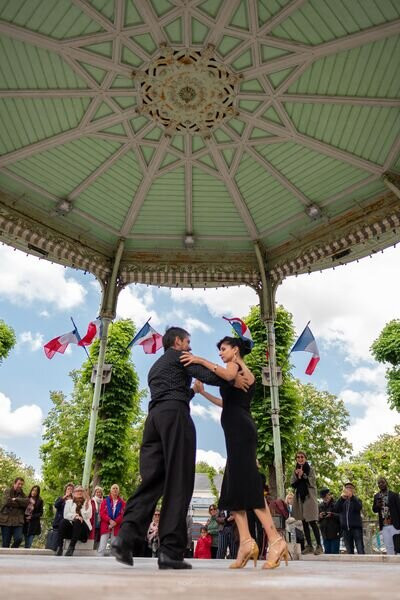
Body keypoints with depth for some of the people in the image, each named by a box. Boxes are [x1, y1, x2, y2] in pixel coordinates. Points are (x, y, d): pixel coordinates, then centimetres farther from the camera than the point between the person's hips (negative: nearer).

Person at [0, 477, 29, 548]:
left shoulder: (22, 495, 15)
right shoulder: (7, 491, 5)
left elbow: (27, 502, -5)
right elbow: (7, 502, -13)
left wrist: (16, 499, -11)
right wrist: (20, 503, -5)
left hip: (18, 521, 2)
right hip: (6, 520, -2)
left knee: (18, 539, -13)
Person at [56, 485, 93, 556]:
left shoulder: (87, 502, 10)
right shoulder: (69, 501, 14)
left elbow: (88, 516, -5)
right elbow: (66, 515, 0)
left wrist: (86, 504, -17)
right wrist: (75, 516, -17)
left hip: (83, 527, -1)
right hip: (71, 525, 1)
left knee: (77, 522, -33)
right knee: (63, 521, -29)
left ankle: (71, 547, -36)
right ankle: (60, 546, -32)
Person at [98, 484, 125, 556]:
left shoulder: (122, 503, 9)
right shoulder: (105, 501, 9)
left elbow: (123, 514, 0)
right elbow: (102, 513, 0)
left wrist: (115, 522, -16)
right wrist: (110, 520, -16)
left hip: (116, 527, 1)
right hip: (105, 526, -1)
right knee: (102, 547, -9)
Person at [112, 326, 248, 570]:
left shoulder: (155, 367, 33)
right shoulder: (180, 356, 11)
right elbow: (210, 376, -2)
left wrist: (194, 390, 46)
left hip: (154, 416, 7)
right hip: (175, 415, -7)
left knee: (152, 479, 1)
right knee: (178, 483, -8)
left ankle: (127, 536, -15)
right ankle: (171, 550, -11)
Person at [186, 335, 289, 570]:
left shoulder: (236, 365, 1)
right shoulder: (245, 372, 28)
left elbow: (228, 375, -27)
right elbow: (228, 402, 31)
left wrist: (201, 361, -24)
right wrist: (203, 393, 30)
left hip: (239, 431, -10)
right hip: (240, 431, 10)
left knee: (248, 485, -13)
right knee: (234, 487, 4)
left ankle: (276, 540, -15)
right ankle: (246, 542, -3)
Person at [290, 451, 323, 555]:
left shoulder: (310, 469, 0)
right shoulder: (295, 470, 12)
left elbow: (312, 482, -8)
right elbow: (292, 484, 6)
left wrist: (303, 475, -17)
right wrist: (297, 475, -10)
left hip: (309, 497, -5)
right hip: (299, 498, 5)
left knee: (312, 522, -9)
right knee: (304, 523, 7)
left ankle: (319, 546, -2)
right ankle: (309, 546, 13)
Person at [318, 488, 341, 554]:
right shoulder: (320, 506, 8)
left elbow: (341, 516, -15)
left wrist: (332, 515, -26)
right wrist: (320, 517, -8)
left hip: (335, 533, -5)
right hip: (325, 533, 5)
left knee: (335, 552, -1)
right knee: (327, 552, 11)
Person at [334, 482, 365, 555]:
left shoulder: (356, 500, 11)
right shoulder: (342, 501, 15)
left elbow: (359, 507, -13)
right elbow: (336, 509, -5)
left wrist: (352, 497, -28)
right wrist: (342, 498, -20)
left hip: (356, 527, -2)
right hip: (345, 528, 2)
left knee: (360, 550, -8)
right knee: (349, 551, 4)